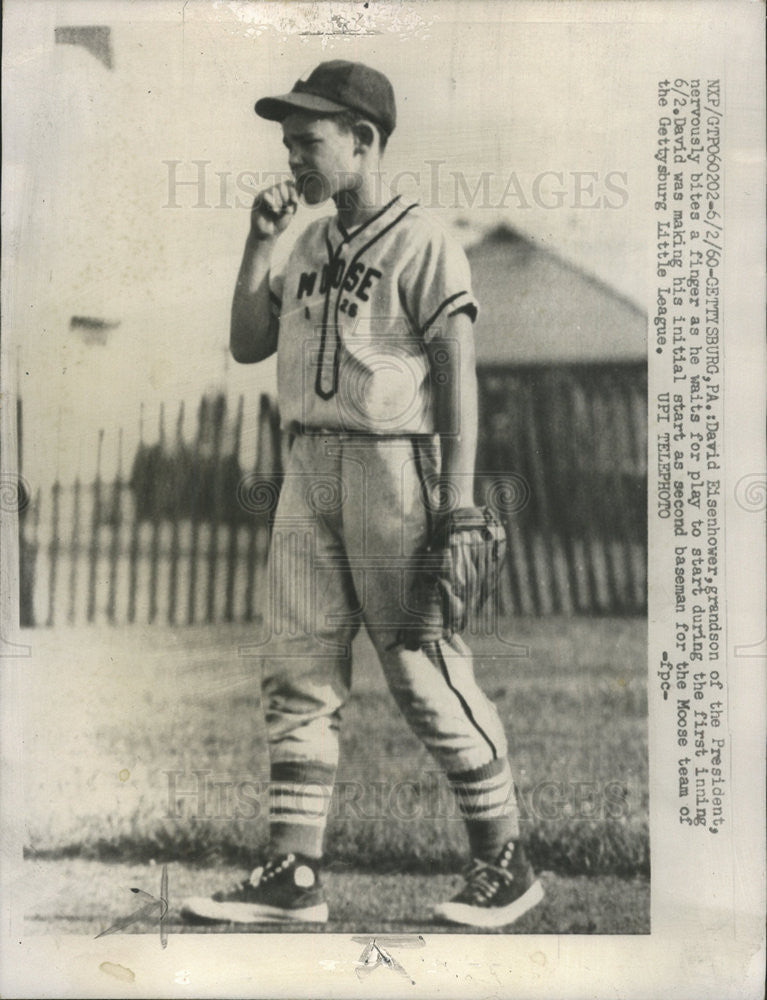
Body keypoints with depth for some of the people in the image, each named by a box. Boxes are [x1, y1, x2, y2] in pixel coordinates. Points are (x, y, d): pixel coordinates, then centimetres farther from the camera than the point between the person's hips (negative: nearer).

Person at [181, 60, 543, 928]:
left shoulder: (422, 245, -6)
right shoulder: (308, 247, 16)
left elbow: (458, 382, -10)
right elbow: (247, 345, 14)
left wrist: (458, 510, -16)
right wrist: (259, 243, 5)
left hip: (392, 467, -7)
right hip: (308, 466, 7)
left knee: (426, 673, -3)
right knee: (297, 672, 4)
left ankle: (505, 863, 13)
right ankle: (293, 877, 11)